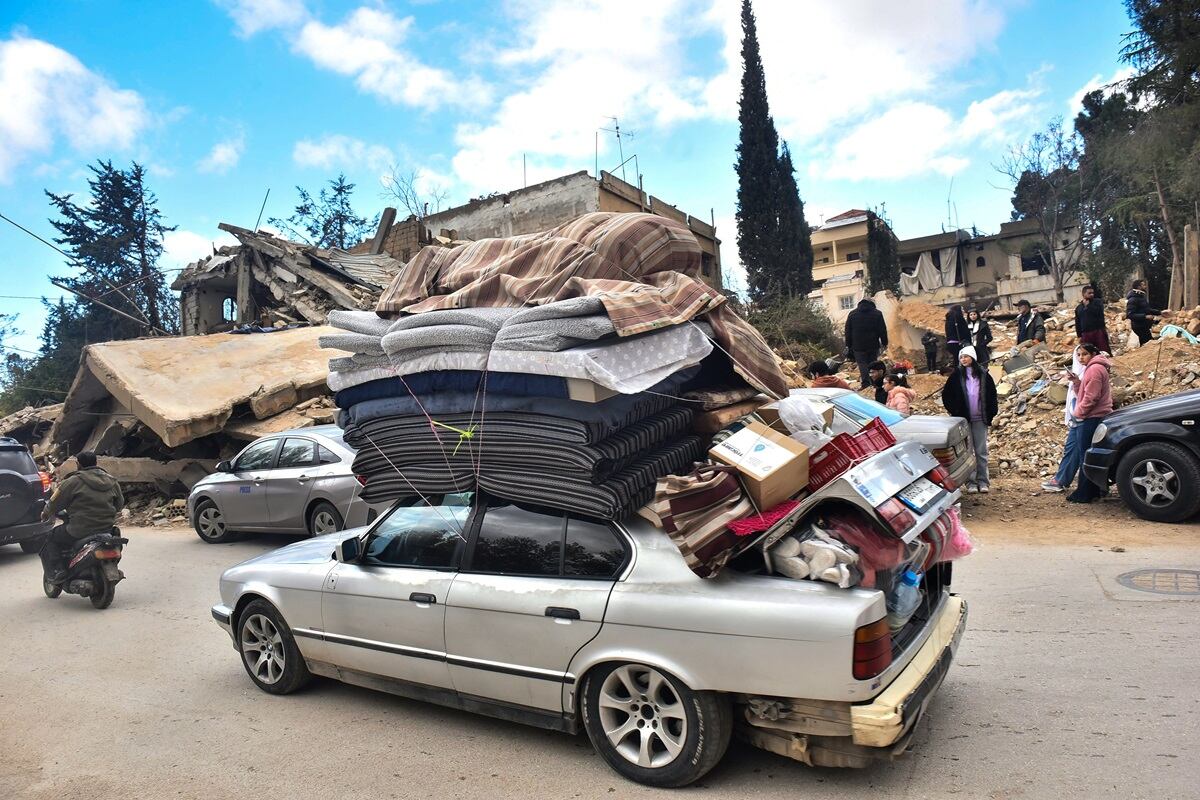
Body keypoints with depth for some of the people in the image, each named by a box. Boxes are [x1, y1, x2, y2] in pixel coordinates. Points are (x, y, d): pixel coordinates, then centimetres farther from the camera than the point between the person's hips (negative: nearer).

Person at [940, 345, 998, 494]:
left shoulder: (983, 374, 5)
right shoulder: (957, 375, 1)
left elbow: (992, 395, 11)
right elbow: (946, 394, 6)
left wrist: (991, 413, 4)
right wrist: (953, 411, 1)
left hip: (980, 419, 1)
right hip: (963, 419, -1)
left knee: (981, 451, 4)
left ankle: (983, 481, 11)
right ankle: (970, 482, 4)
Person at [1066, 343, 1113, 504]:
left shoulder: (1095, 369, -13)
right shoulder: (1091, 369, 21)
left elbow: (1091, 397, -19)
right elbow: (1083, 394, 21)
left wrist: (1078, 413, -9)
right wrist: (1076, 382, 6)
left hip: (1092, 419, -11)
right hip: (1092, 418, 11)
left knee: (1086, 456, -7)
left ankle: (1084, 494, -4)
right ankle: (1095, 490, 22)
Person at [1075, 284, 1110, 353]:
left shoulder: (1098, 302, 6)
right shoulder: (1078, 308, 15)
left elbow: (1098, 312, -15)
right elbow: (1077, 323, 17)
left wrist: (1088, 305, -8)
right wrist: (1079, 336, 11)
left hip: (1099, 331, -3)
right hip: (1086, 334, 3)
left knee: (1105, 351, -5)